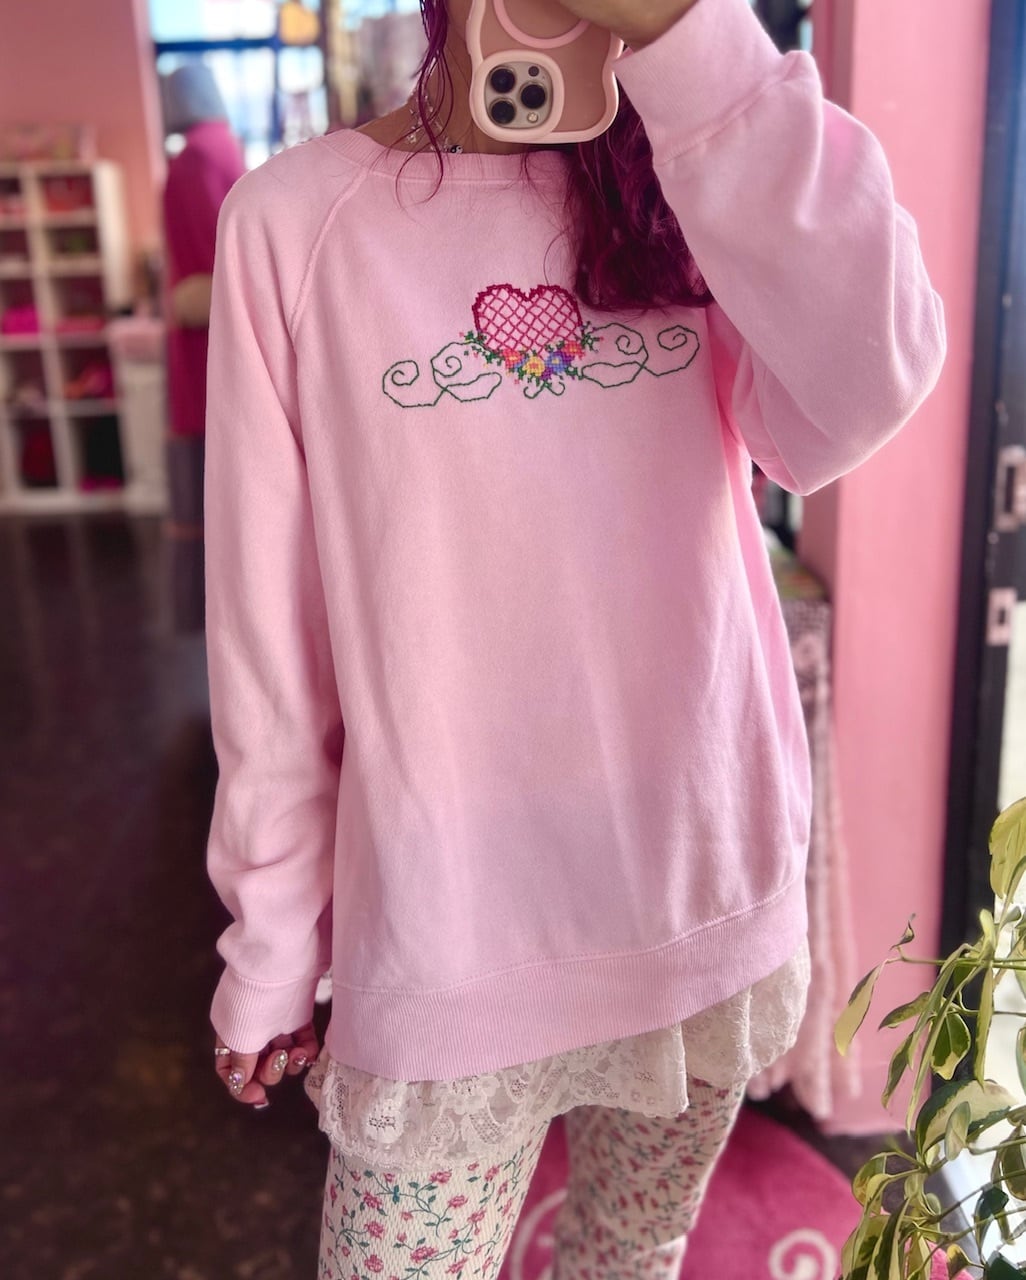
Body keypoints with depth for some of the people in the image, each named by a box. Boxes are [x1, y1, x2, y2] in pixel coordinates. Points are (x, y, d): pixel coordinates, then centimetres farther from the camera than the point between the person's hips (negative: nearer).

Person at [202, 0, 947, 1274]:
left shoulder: (691, 187, 3)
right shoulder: (297, 215, -7)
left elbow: (865, 392, -18)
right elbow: (268, 628, -5)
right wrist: (269, 948, 0)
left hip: (711, 888, 3)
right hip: (446, 929, -2)